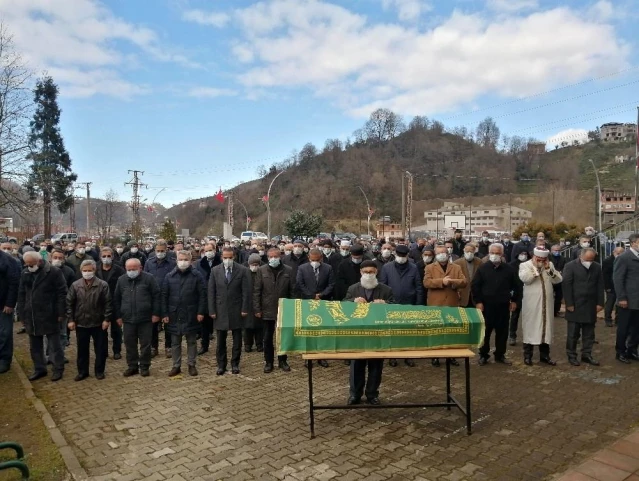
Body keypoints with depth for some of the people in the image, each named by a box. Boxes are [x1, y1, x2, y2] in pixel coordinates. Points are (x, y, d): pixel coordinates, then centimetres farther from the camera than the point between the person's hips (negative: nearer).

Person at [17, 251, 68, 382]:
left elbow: (62, 293, -10)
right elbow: (21, 294, 13)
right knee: (34, 345, 14)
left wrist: (61, 313, -12)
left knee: (54, 344, 5)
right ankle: (39, 369, 28)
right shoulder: (25, 273, 7)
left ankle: (58, 369, 17)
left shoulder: (54, 272, -10)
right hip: (31, 316, 6)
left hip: (49, 316, -5)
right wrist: (21, 313, 8)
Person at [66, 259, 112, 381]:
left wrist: (107, 319, -9)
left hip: (98, 323, -2)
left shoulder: (103, 285, -8)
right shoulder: (75, 285, -1)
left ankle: (99, 371, 22)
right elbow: (69, 303, 3)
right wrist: (70, 320, -2)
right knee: (82, 349, 13)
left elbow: (108, 303, -6)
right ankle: (82, 371, 27)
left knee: (100, 349, 8)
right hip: (81, 323, 2)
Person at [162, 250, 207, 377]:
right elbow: (164, 296, 3)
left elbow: (202, 295, -5)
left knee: (191, 341, 9)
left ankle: (191, 364, 21)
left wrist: (201, 312, -10)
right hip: (174, 314, 2)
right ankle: (176, 366, 21)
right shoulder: (169, 276, 3)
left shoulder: (197, 275, -4)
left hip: (191, 315, -2)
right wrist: (164, 314, -2)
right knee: (175, 342, 10)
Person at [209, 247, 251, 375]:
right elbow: (211, 292, 2)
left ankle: (235, 364, 21)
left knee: (237, 340, 8)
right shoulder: (215, 271, 1)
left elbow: (246, 291, -4)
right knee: (220, 340, 9)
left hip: (237, 310, -1)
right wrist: (212, 310, -3)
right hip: (220, 310, 1)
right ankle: (221, 365, 21)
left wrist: (245, 309, -9)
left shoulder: (243, 270, -4)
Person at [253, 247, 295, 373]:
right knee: (268, 338, 8)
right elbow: (256, 291, -1)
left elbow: (292, 291, 2)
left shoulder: (288, 271, 0)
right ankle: (268, 362, 20)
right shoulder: (262, 270, -1)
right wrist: (257, 309, -5)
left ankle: (282, 361, 24)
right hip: (267, 310, 0)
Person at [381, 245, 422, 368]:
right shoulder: (386, 267, -1)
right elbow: (382, 286, 0)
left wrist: (418, 305, -2)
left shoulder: (414, 268, 0)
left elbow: (419, 288, 2)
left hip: (409, 305, 0)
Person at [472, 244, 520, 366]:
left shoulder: (509, 269, 3)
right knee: (485, 331, 4)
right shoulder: (482, 268, -2)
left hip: (503, 306, 2)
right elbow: (475, 286, -3)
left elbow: (516, 286, 12)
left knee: (502, 332, 9)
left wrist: (514, 300, 6)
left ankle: (500, 355, 23)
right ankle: (483, 355, 16)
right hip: (486, 305, -2)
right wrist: (478, 302, -8)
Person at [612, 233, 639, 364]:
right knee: (623, 328, 5)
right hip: (627, 301, -6)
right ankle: (620, 352, 17)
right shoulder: (624, 258, -9)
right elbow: (617, 279, -12)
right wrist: (622, 298, -16)